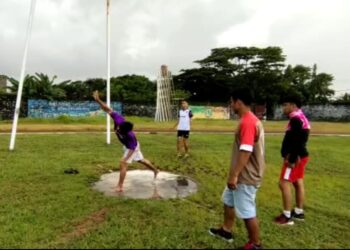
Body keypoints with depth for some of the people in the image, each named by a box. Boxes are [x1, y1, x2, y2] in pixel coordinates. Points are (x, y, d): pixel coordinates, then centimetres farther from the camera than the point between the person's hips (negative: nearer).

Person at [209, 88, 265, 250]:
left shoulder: (247, 122, -23)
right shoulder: (248, 120, 9)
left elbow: (246, 152, -28)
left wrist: (234, 175, -24)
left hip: (246, 177, -11)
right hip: (241, 174, 11)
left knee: (247, 212, 4)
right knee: (228, 200, 24)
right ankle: (226, 231, 41)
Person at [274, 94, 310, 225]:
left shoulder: (296, 119, -19)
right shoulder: (301, 118, 14)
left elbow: (297, 142, -25)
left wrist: (291, 159, -23)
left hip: (295, 157, -11)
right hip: (301, 155, 11)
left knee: (284, 183, -7)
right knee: (298, 183, 16)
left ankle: (287, 216, 0)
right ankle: (299, 212, 27)